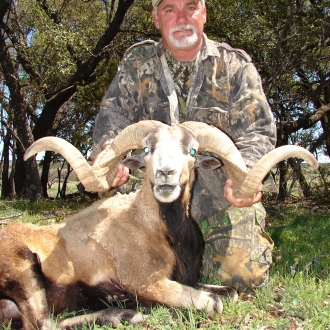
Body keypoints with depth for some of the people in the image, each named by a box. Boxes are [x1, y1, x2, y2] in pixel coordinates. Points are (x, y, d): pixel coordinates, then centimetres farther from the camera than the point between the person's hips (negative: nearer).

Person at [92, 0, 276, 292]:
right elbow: (114, 114, -4)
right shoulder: (138, 63, 6)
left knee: (244, 273, -17)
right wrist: (107, 154, -28)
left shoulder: (235, 66, 0)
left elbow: (257, 131, -6)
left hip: (223, 194, -2)